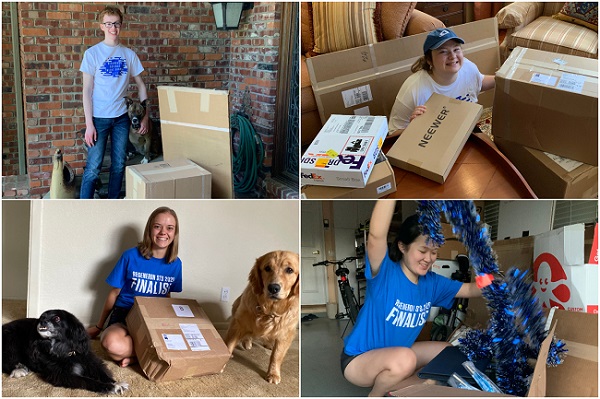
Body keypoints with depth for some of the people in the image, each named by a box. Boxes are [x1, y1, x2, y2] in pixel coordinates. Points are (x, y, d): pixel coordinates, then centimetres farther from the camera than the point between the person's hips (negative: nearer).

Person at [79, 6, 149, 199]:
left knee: (119, 165, 9)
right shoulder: (92, 53, -4)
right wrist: (89, 123, -11)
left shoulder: (129, 54, 5)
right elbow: (87, 90, -6)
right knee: (93, 167, -4)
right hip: (99, 118, -3)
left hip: (121, 117, 4)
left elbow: (141, 86, 12)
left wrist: (145, 116, 6)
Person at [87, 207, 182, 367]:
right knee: (112, 343, -39)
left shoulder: (176, 264, 0)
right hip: (124, 316, -2)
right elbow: (114, 293, 3)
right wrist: (99, 326, 12)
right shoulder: (131, 256, -8)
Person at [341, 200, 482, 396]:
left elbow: (470, 289, 6)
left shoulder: (431, 282, -2)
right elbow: (376, 236, -44)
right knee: (404, 359, -36)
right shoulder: (385, 272, -24)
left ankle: (391, 386, 15)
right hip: (358, 360, -8)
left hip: (395, 354, 8)